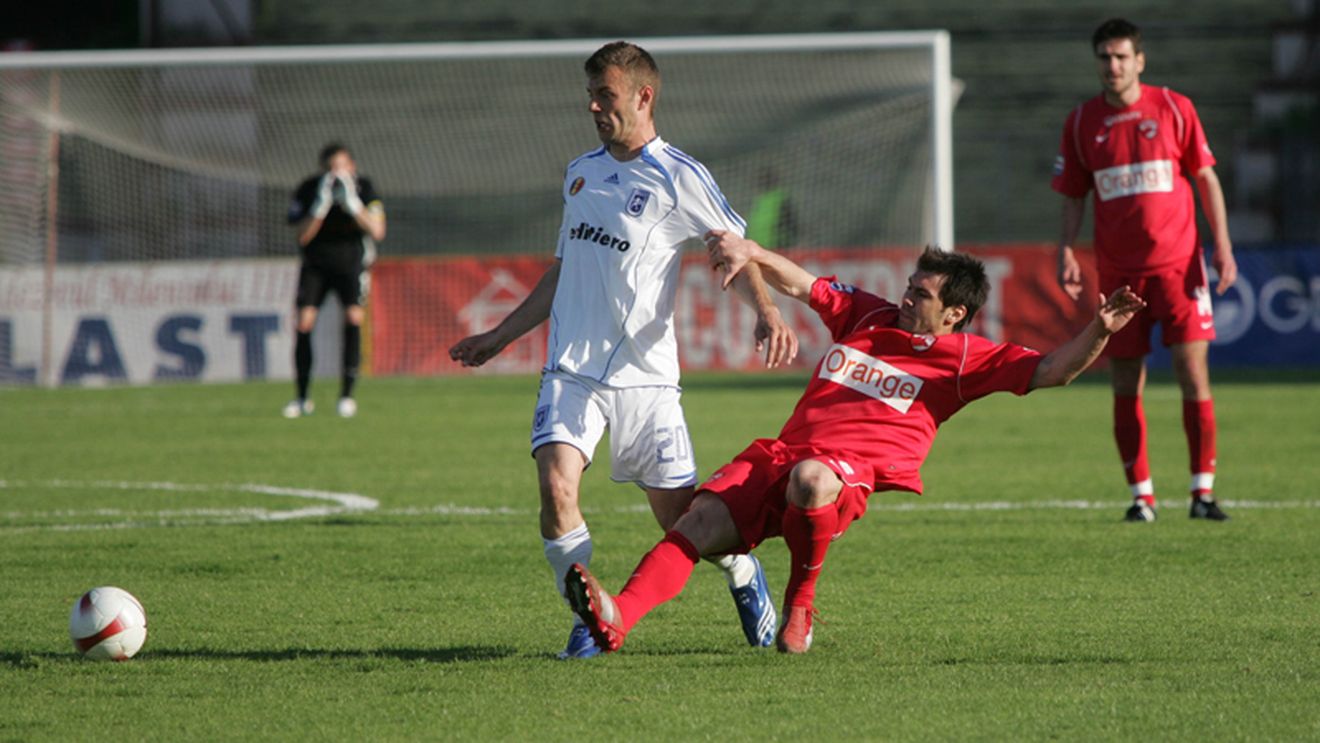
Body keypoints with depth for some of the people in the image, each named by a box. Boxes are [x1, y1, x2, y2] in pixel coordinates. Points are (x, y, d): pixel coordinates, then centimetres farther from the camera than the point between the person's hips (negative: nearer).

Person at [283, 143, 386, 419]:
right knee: (303, 323, -12)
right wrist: (320, 206, -33)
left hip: (352, 264, -1)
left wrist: (353, 204, -35)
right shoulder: (307, 190, -14)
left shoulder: (363, 188, -14)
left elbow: (377, 231, -23)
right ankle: (302, 398, 1)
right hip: (315, 264, 1)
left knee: (354, 317, -21)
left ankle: (347, 394, -13)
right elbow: (302, 236, -21)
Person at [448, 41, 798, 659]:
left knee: (680, 515, 0)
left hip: (643, 373, -4)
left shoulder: (678, 178, -4)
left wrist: (767, 313, -25)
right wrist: (499, 338, 28)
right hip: (570, 370, 4)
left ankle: (744, 576, 32)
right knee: (556, 486, -20)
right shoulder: (580, 173, 14)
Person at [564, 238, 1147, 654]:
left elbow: (1050, 371, -1)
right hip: (781, 452, 5)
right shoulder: (864, 316, 22)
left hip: (852, 472, -5)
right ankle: (617, 620, -39)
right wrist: (750, 251, 12)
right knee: (701, 520, -22)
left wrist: (1098, 331, -16)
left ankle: (801, 602, -14)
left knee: (809, 479, -42)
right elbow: (800, 284, 28)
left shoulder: (962, 359, 7)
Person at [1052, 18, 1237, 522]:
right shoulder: (1081, 122, 6)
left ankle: (1203, 491, -4)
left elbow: (1206, 178, 6)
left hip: (1178, 263, -2)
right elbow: (1073, 197, 12)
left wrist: (1222, 245, -1)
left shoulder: (1174, 109, 2)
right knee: (1126, 384, 1)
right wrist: (1066, 253, -1)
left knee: (1193, 368, -9)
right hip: (1117, 270, 2)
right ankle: (1141, 495, 9)